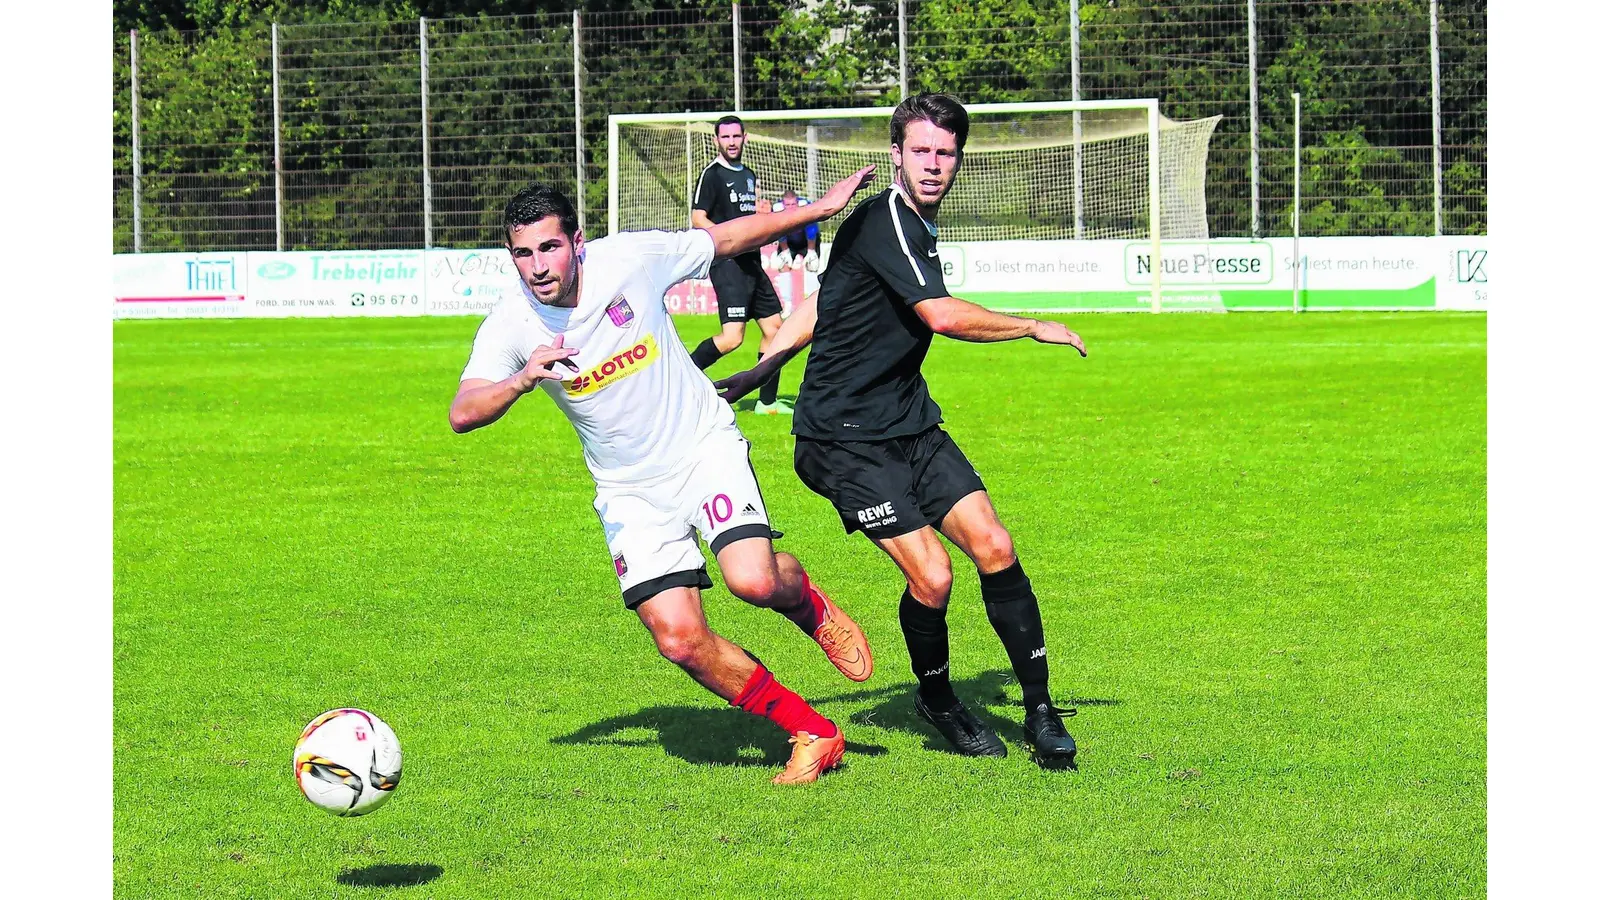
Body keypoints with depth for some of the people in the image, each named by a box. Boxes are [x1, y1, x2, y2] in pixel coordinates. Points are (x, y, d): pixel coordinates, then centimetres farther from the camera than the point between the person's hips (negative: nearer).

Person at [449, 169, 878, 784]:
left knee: (754, 581, -26)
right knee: (680, 640, -11)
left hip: (705, 447, -2)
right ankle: (811, 734, 6)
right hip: (631, 492, 2)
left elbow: (727, 238, 2)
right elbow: (462, 415, -25)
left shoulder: (630, 259, -14)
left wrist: (822, 208, 5)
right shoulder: (510, 327, -13)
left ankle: (808, 603, 13)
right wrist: (522, 380, -44)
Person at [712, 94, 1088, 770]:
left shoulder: (920, 229, 13)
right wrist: (1034, 327, -14)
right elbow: (942, 316, -28)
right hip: (845, 438, -8)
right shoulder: (884, 220, -17)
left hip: (910, 426, 8)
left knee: (994, 546, -6)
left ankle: (1040, 711, 3)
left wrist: (756, 372, 19)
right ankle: (937, 701, 12)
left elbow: (820, 302, 21)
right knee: (930, 576, -16)